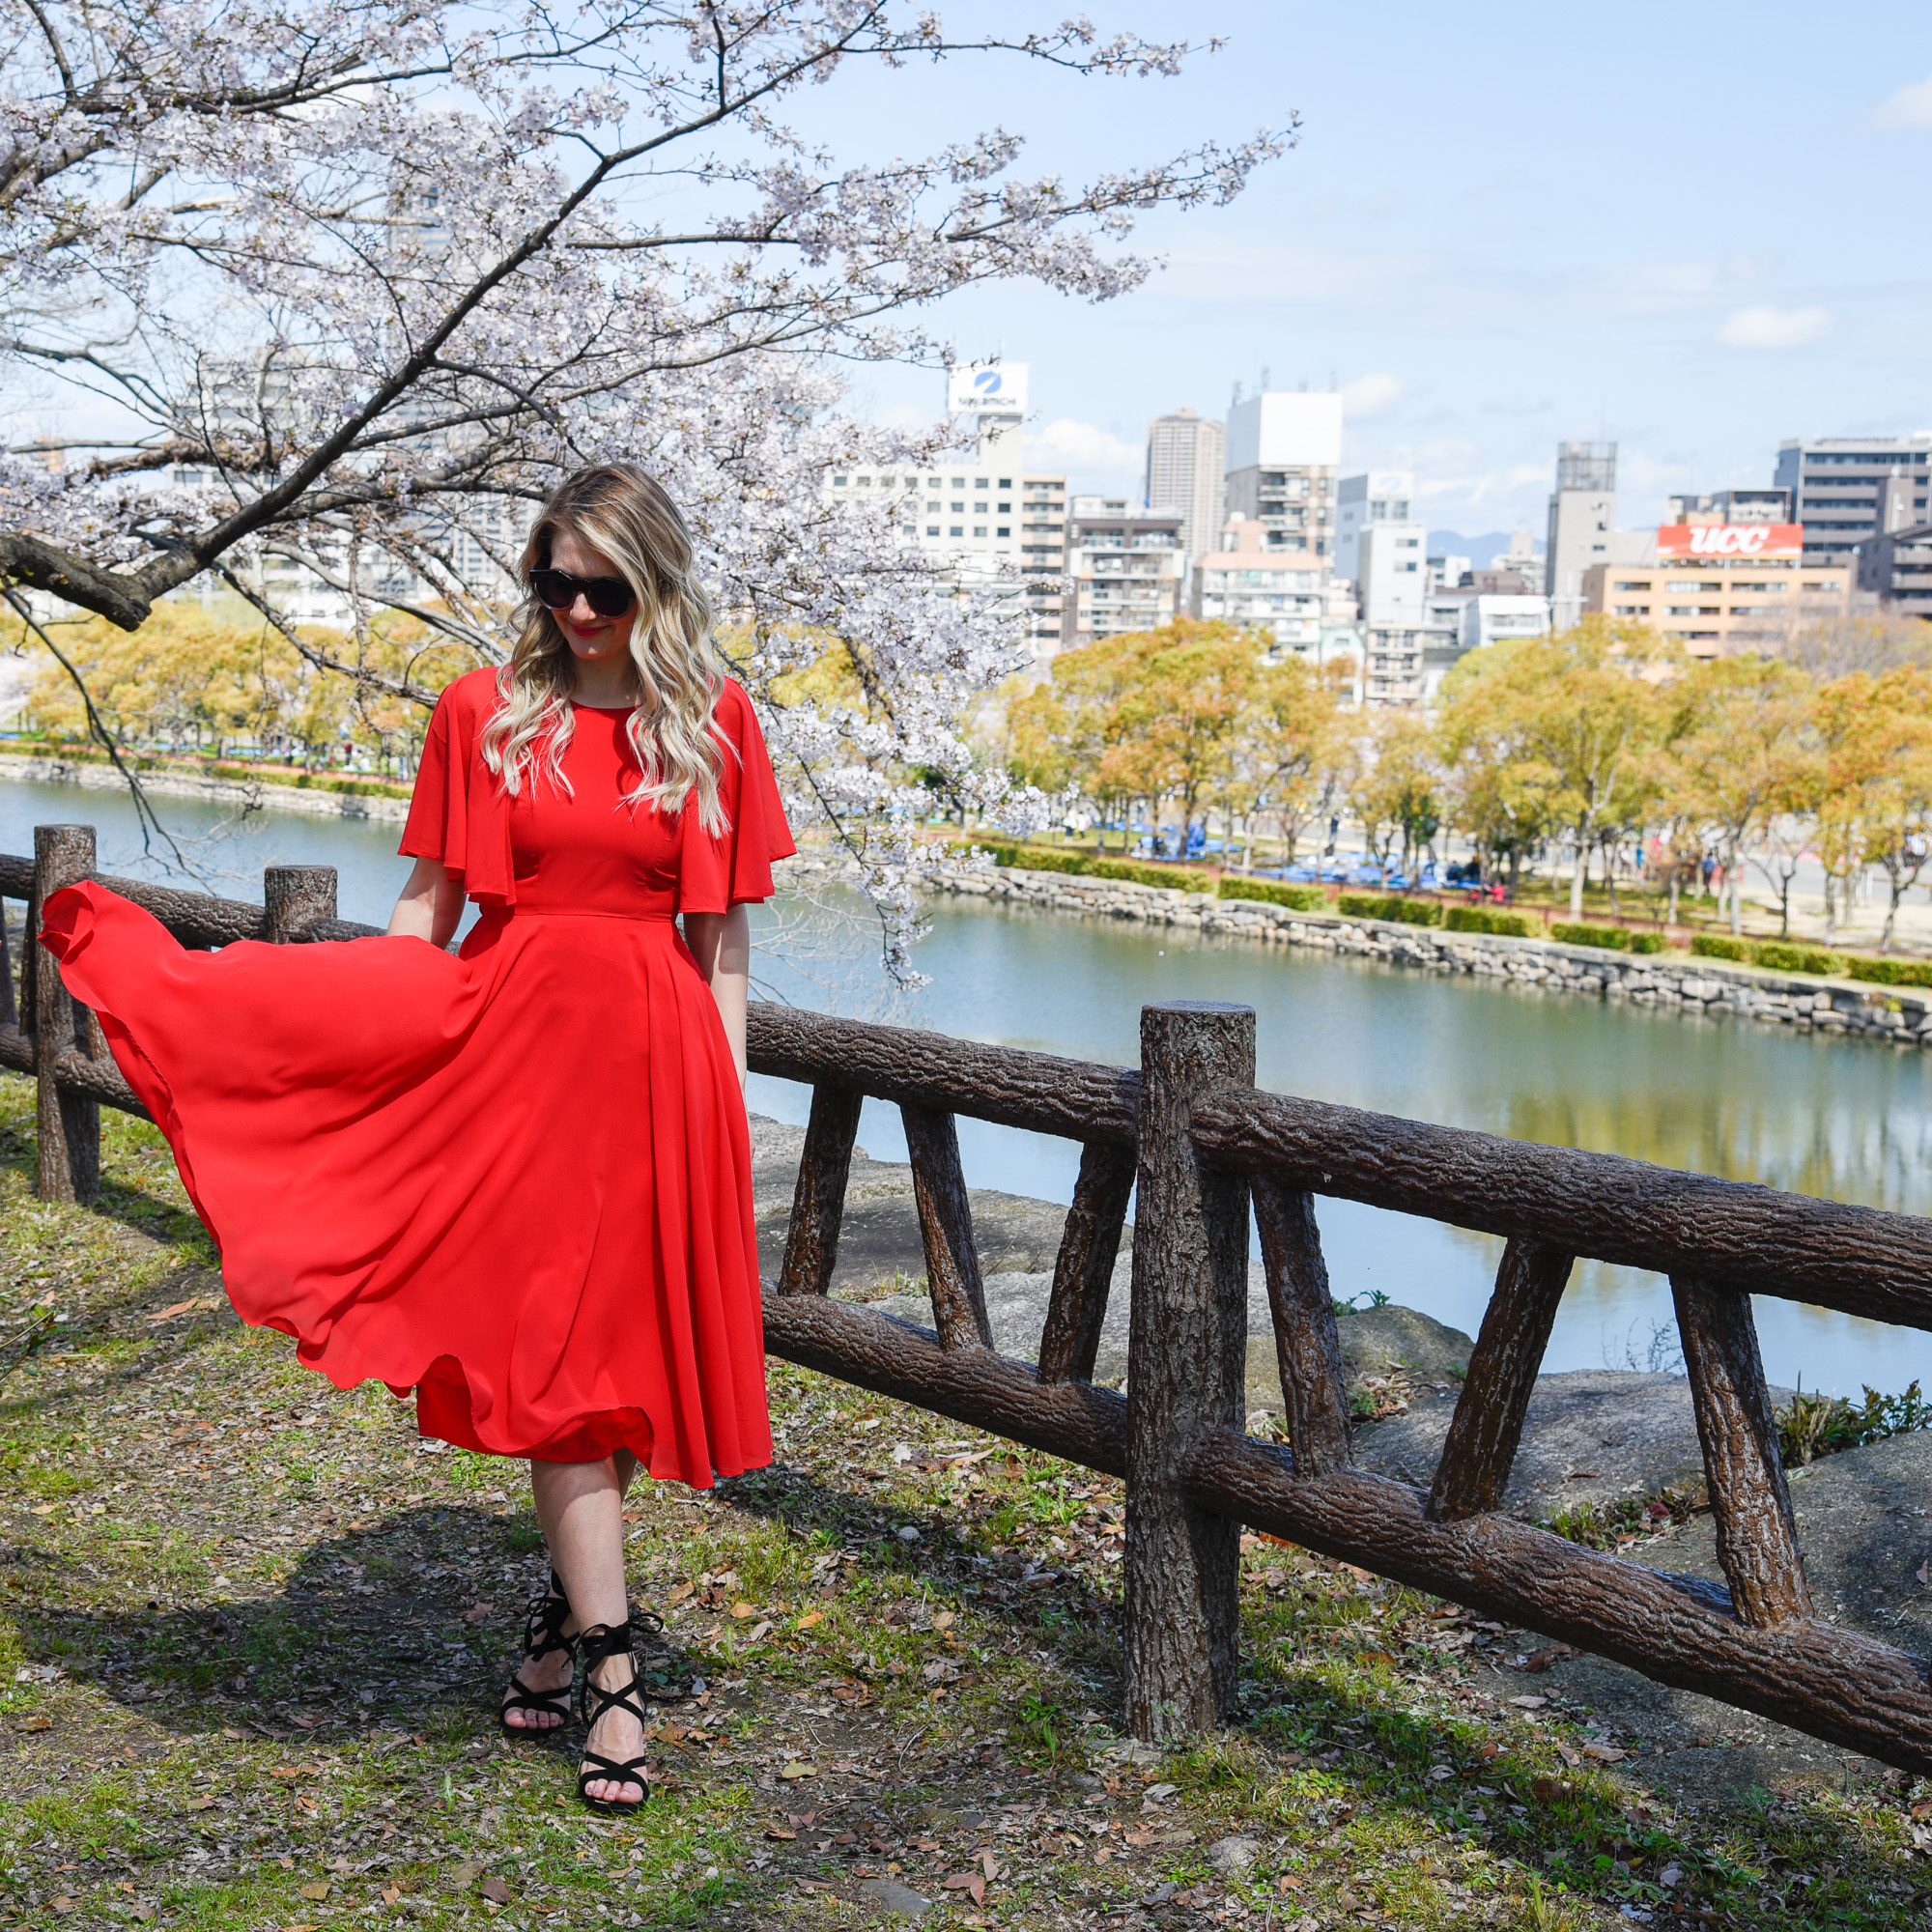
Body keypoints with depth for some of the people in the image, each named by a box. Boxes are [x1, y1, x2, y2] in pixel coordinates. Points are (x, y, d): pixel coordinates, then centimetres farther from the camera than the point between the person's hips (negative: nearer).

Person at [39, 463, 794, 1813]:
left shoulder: (713, 722, 4)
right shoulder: (483, 712, 5)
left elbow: (723, 942, 6)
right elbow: (427, 917, 7)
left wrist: (727, 1114, 3)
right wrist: (343, 1040, 0)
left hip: (653, 1053, 0)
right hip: (508, 1036, 0)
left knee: (619, 1339, 5)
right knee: (553, 1347, -3)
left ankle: (566, 1617, 23)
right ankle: (611, 1667, 1)